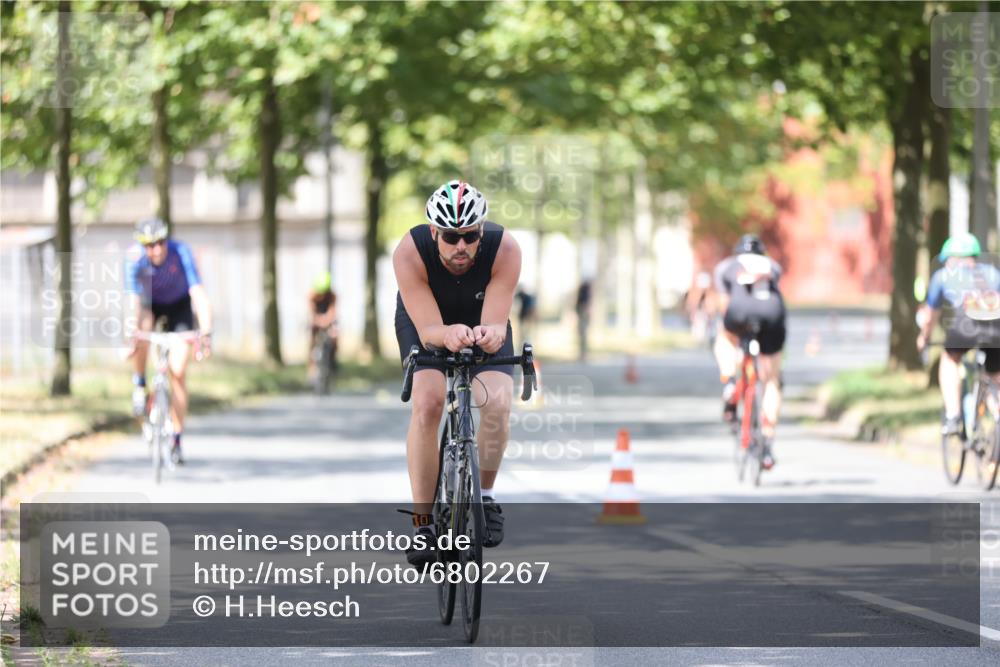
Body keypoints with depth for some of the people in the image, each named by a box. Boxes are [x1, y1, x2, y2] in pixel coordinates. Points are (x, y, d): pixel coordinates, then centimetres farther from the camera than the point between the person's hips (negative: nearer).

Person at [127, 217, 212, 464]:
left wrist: (206, 333, -53)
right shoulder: (135, 258, -31)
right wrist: (133, 334, -52)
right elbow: (134, 299, -36)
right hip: (149, 302, 0)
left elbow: (199, 294, -40)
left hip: (178, 305, 0)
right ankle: (139, 384, -7)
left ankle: (176, 440, 2)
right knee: (142, 331, -35)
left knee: (178, 371, -9)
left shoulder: (181, 252, -34)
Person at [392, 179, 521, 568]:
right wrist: (448, 334, -60)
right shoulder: (410, 253, -36)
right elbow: (428, 330, -37)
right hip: (425, 322, -1)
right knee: (427, 401, -26)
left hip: (482, 320, 1)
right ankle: (422, 522, -18)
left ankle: (485, 494, 4)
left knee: (498, 402, -23)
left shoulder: (505, 251, -34)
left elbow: (497, 322, -36)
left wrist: (491, 334, -60)